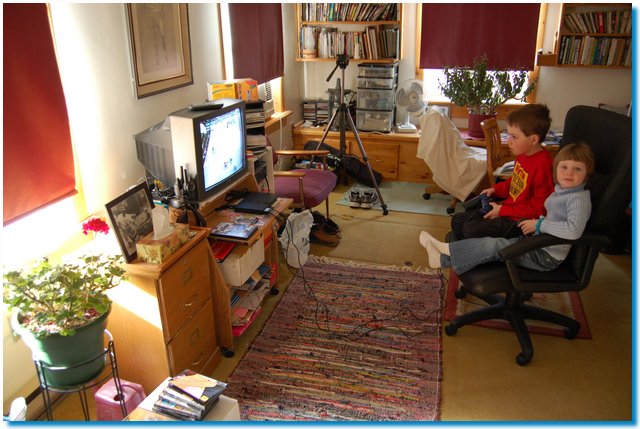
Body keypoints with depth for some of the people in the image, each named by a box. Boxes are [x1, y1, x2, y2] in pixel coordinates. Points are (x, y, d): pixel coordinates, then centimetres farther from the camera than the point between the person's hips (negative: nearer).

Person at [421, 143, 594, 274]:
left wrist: (539, 224, -25)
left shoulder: (579, 199, -20)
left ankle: (447, 250, -1)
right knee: (493, 244, 0)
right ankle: (442, 259, 1)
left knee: (494, 246, -13)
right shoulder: (560, 190, 8)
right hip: (536, 242, 8)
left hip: (547, 256, -8)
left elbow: (574, 230, -35)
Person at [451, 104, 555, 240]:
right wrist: (496, 190, 7)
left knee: (471, 230, -24)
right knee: (457, 220, 6)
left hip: (519, 221, -10)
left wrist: (503, 211, -18)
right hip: (506, 210, 10)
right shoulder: (522, 155, 6)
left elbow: (539, 208, -22)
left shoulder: (543, 166, -23)